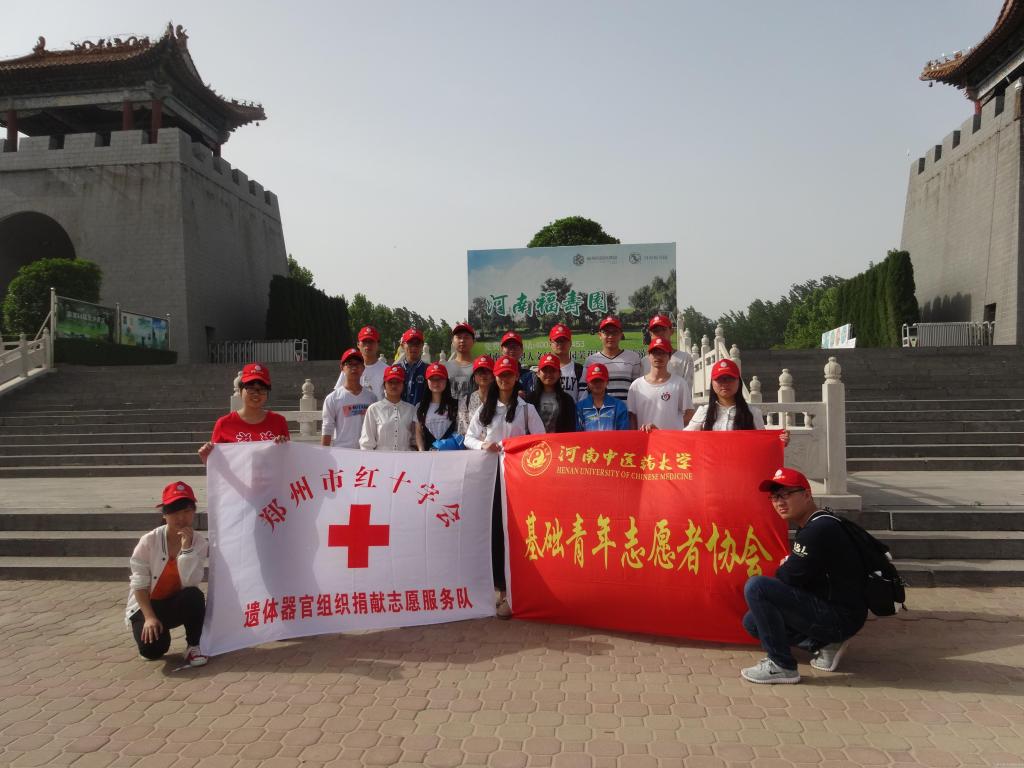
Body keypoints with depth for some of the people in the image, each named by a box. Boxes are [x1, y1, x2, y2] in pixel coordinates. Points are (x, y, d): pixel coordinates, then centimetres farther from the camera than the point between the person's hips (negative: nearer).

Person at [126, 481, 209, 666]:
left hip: (176, 604, 1)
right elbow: (139, 585, -13)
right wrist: (149, 617, -22)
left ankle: (193, 646, -10)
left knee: (194, 596, -35)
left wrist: (187, 548, -31)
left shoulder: (199, 543, -13)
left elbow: (190, 584, -23)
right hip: (147, 604, -1)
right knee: (151, 648, -28)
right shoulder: (149, 541, -16)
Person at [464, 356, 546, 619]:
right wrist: (483, 445, -9)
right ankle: (501, 588, 8)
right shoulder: (485, 409, 12)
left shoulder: (526, 408, 4)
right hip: (491, 471, 2)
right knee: (494, 528, 0)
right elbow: (468, 438, 12)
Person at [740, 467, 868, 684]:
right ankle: (824, 644, 10)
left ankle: (782, 665, -11)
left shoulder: (820, 529, -21)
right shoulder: (809, 526, 11)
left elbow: (791, 577, -20)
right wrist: (787, 566, -3)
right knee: (752, 622, 13)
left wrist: (783, 567, 1)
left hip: (841, 616, -10)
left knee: (755, 586, -21)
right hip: (831, 611, 10)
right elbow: (799, 575, 17)